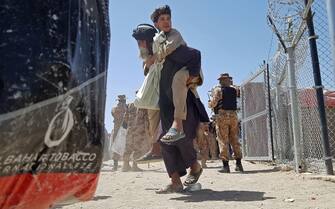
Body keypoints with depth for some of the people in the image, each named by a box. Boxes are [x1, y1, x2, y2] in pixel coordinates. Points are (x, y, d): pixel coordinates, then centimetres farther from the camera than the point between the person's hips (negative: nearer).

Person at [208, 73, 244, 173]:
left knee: (223, 141, -2)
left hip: (222, 116, -4)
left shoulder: (218, 90, -2)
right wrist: (230, 85, 36)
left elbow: (213, 102, -12)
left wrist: (209, 104, 9)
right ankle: (239, 164, 10)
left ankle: (225, 165, -4)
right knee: (235, 140, 10)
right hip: (233, 116, 4)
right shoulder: (234, 90, 11)